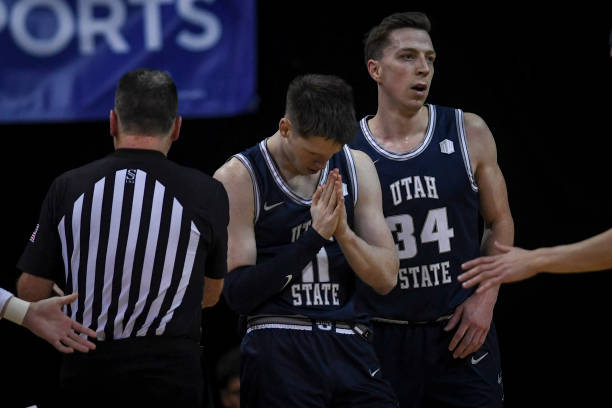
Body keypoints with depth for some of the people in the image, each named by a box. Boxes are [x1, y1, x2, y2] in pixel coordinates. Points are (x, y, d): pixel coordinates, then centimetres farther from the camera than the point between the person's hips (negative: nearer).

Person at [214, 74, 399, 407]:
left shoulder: (355, 167, 8)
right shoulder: (238, 177, -6)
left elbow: (386, 278, 6)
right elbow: (237, 294, -12)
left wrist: (343, 232, -12)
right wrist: (314, 236, -16)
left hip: (350, 345, 4)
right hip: (278, 351, -4)